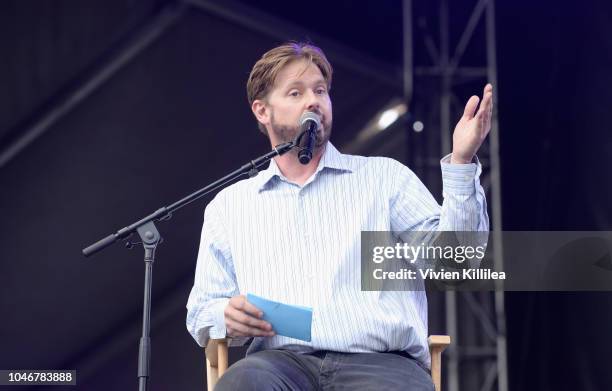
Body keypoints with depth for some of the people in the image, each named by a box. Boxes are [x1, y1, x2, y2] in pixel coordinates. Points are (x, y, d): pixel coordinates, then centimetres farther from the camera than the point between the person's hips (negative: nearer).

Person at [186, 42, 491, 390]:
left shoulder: (385, 177, 17)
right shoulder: (229, 205, 21)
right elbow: (201, 313, 22)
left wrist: (461, 162, -7)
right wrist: (228, 317, -2)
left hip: (381, 361, -1)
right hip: (282, 360, 1)